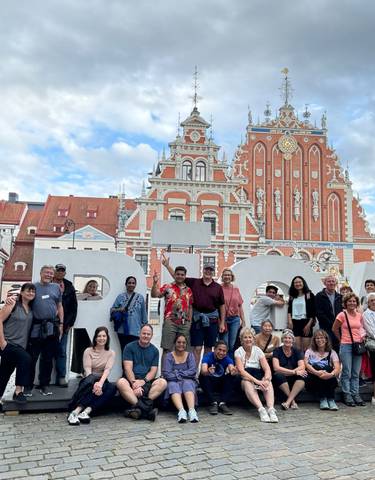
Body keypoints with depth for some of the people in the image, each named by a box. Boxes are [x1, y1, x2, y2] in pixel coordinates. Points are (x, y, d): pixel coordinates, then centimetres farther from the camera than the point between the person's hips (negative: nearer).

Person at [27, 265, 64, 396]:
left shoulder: (56, 287, 12)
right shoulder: (34, 287, 4)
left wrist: (61, 324, 10)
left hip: (52, 328, 2)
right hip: (36, 327, -2)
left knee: (48, 358, 9)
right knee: (31, 357, 1)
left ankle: (45, 385, 19)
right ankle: (28, 385, 13)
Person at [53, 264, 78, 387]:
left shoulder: (69, 287, 9)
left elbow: (73, 307, 10)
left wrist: (70, 323, 4)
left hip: (64, 325, 2)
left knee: (61, 351, 4)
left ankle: (61, 377, 9)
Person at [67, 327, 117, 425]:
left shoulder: (111, 353, 5)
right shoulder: (88, 351, 1)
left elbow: (107, 369, -11)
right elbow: (87, 369, -12)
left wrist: (100, 383, -31)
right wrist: (94, 383, -32)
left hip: (102, 381, 2)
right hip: (88, 381, -2)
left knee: (112, 388, -32)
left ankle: (87, 411, -43)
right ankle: (75, 413, -44)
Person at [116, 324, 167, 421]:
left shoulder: (154, 350, 12)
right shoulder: (129, 347, 5)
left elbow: (153, 370, 3)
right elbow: (128, 368, -6)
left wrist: (143, 381, -17)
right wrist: (134, 383, -22)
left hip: (147, 381, 2)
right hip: (131, 379, -2)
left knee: (163, 382, -27)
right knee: (121, 382, -35)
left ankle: (139, 408, -37)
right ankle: (146, 409, -43)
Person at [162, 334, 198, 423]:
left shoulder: (190, 355, 12)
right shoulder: (169, 356, 7)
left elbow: (193, 371, -4)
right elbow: (166, 373, -6)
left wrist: (177, 373, -9)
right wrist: (179, 376, -14)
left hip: (188, 381, 1)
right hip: (173, 382, -1)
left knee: (187, 384, -32)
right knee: (173, 385, -33)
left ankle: (192, 410, -53)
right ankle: (181, 411, -55)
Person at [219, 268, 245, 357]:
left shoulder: (236, 289, 9)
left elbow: (240, 306, 12)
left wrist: (243, 320, 10)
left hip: (235, 319, 3)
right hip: (223, 319, -3)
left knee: (233, 345, 5)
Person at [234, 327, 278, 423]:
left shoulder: (258, 350, 7)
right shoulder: (238, 352, 0)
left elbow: (267, 368, -3)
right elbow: (241, 370, -14)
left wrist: (266, 380, -27)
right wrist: (256, 381, -28)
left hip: (259, 376, 2)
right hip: (245, 378, -2)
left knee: (268, 383, -30)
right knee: (247, 383, -37)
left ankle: (271, 409, -48)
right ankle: (261, 409, -51)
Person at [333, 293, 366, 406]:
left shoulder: (360, 315, 6)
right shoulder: (342, 315, -8)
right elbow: (334, 329, 1)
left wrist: (362, 336, 8)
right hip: (346, 346, -4)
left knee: (356, 373, 10)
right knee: (347, 373, 0)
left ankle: (355, 394, 18)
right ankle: (347, 395, 8)